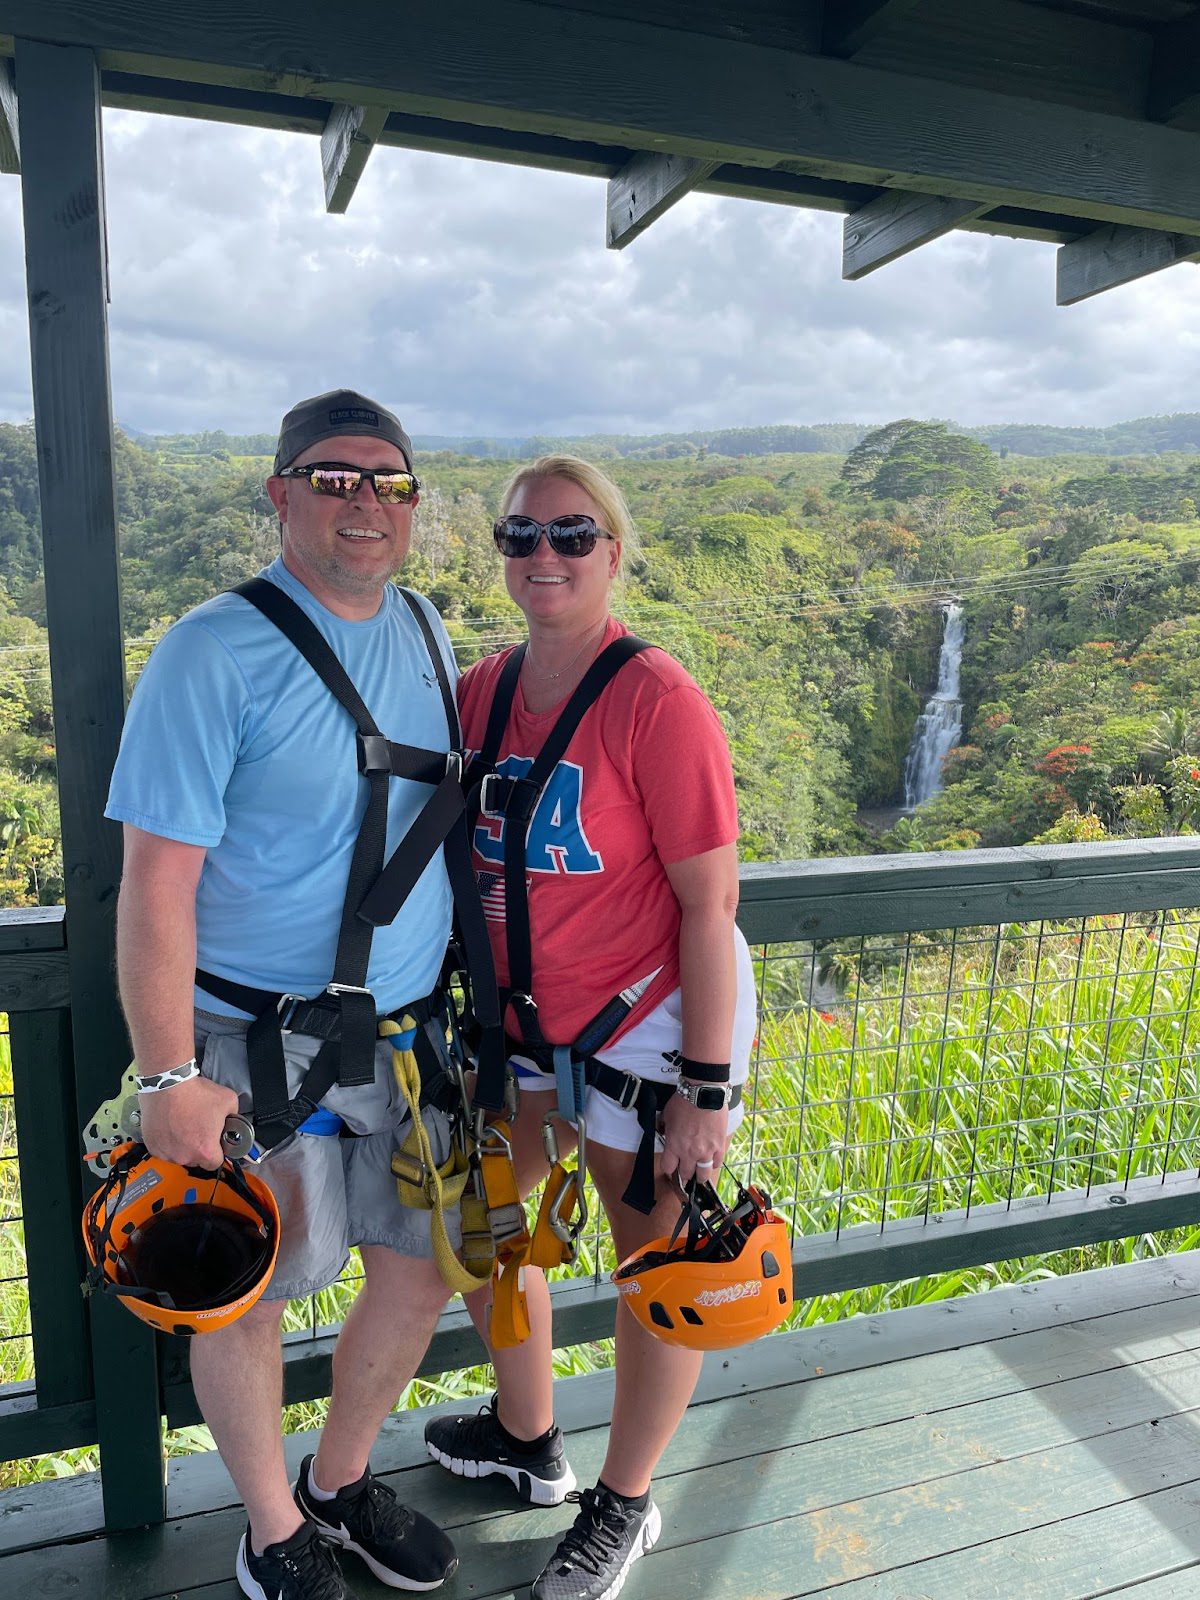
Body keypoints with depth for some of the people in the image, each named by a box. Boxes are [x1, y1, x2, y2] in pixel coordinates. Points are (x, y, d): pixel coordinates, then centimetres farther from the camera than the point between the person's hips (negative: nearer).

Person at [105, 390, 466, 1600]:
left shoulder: (424, 628, 6)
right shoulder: (216, 651, -15)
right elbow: (155, 875, -16)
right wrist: (168, 1074, -17)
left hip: (412, 1029, 6)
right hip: (261, 1044, -6)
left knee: (422, 1272, 17)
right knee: (246, 1295, 12)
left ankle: (342, 1483, 44)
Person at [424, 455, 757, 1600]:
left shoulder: (656, 701, -20)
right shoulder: (481, 689, 0)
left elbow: (708, 905, -18)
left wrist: (708, 1088, -18)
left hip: (649, 1019, -7)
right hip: (524, 1015, 7)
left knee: (657, 1269, 11)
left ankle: (623, 1507, 38)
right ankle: (526, 1441, 48)